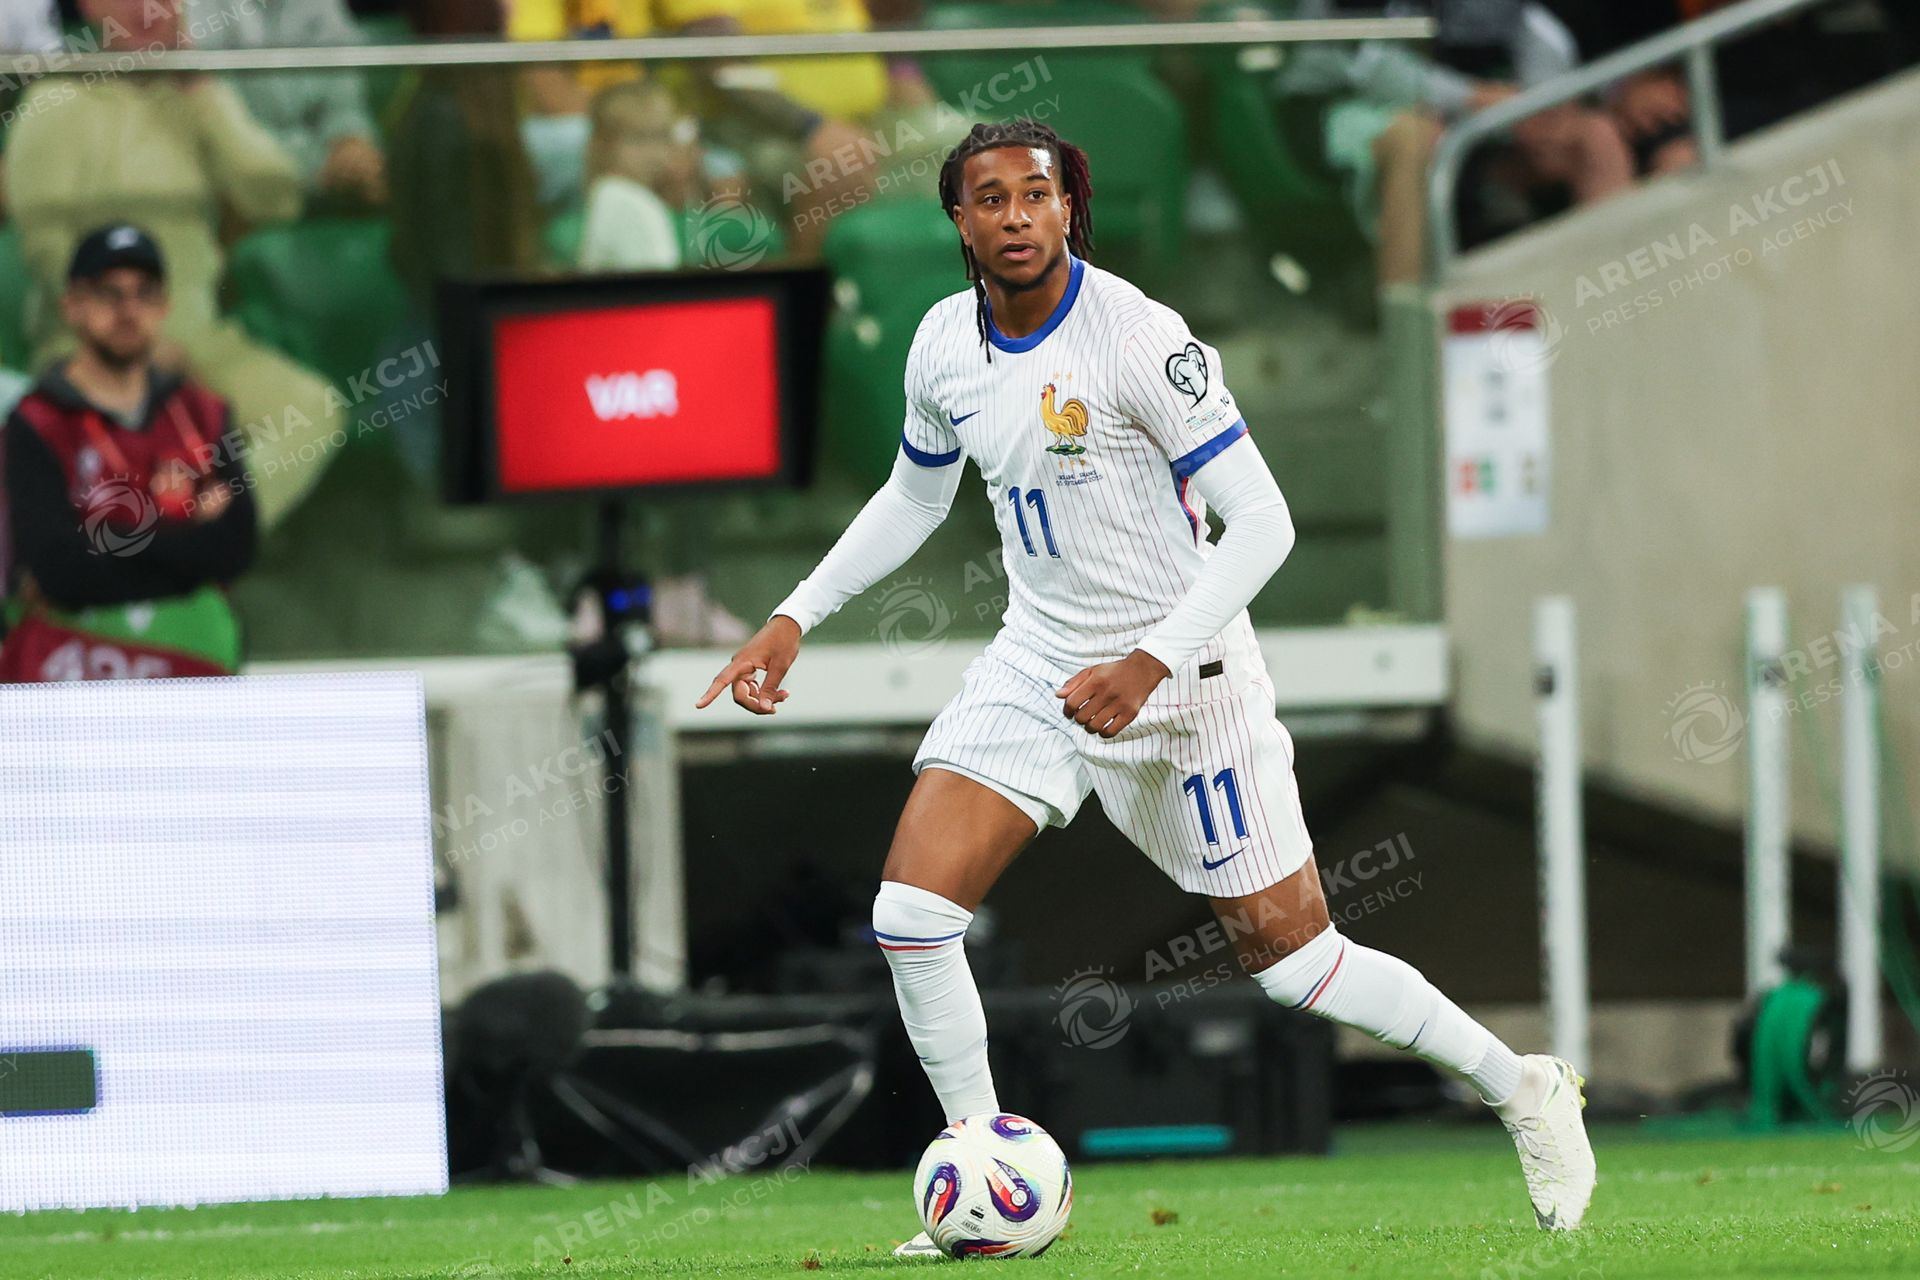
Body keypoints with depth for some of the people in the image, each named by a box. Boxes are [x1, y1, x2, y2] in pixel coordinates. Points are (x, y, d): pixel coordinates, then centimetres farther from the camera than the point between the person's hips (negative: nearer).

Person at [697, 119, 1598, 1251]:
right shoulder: (946, 345, 0)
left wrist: (1153, 663, -27)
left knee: (1292, 957, 0)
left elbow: (1261, 521, -20)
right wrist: (795, 619, 13)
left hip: (1186, 673, -5)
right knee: (911, 915, -11)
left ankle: (1524, 1091, 21)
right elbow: (915, 499, 19)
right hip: (1040, 667, 5)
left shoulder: (1135, 336, -20)